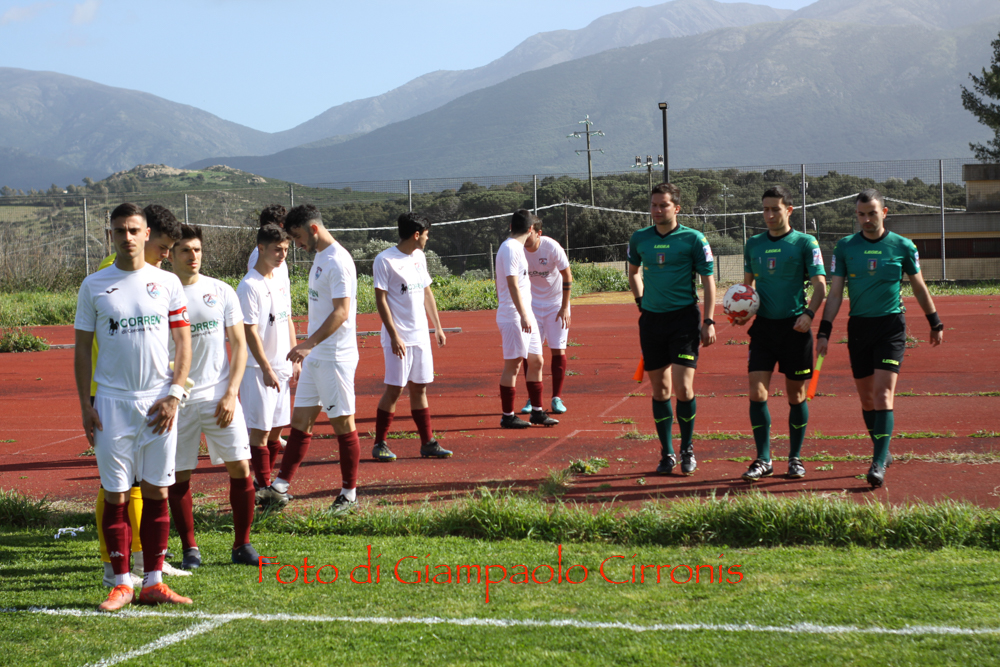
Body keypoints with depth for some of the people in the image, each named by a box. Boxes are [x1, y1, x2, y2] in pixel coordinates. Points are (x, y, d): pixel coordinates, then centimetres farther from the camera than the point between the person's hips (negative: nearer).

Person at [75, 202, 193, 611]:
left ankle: (153, 582, 10)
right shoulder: (94, 286, 3)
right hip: (112, 401, -1)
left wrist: (174, 395, -5)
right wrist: (85, 404, -2)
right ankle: (122, 584, 7)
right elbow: (82, 349, 6)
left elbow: (183, 343, 6)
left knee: (156, 493, 4)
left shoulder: (167, 283, 5)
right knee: (115, 495, 0)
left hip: (158, 403, 1)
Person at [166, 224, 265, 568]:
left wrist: (231, 393, -4)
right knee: (178, 475, 3)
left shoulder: (222, 292, 5)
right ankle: (189, 548, 15)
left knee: (240, 468, -2)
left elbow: (239, 345, 6)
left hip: (219, 395, 1)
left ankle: (242, 544, 10)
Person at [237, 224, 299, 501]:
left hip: (282, 367, 8)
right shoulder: (249, 286, -14)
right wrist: (267, 369, -18)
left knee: (277, 426, 11)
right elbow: (249, 331, -16)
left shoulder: (280, 282, 11)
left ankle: (266, 479, 21)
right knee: (260, 429, -4)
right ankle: (263, 487, 0)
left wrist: (295, 359, 13)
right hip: (259, 368, -8)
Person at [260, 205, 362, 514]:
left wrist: (309, 343, -28)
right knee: (300, 420, 10)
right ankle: (280, 486, 13)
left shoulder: (338, 261, -16)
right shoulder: (320, 257, 13)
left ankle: (349, 494, 8)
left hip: (335, 357, -9)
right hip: (315, 357, 9)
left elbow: (341, 312, -23)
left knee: (343, 423, -1)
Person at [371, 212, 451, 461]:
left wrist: (438, 327, 17)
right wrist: (394, 335, -17)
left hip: (421, 336, 7)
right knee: (394, 389, -5)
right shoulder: (385, 260, -10)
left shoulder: (419, 257, 13)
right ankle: (379, 444, 5)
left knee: (419, 388, 9)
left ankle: (428, 443, 11)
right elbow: (381, 299, -12)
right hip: (399, 338, -7)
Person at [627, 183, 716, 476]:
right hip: (651, 319, 4)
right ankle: (667, 454, 17)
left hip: (684, 318, -4)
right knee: (660, 389, 7)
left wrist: (709, 321, -6)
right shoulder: (639, 239, 7)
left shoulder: (693, 239, -4)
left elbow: (708, 280, -1)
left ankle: (687, 449, 9)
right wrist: (641, 301, 14)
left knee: (683, 387, -11)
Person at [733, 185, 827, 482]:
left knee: (796, 394, 5)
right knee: (756, 392, -7)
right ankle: (763, 460, 1)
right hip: (763, 325, 3)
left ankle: (795, 458, 18)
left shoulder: (805, 243, -2)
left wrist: (809, 313, -22)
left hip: (795, 327, -3)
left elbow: (820, 285, -6)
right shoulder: (753, 245, 10)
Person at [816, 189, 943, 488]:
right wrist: (824, 331, -5)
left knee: (883, 393, -13)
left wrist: (935, 323, 15)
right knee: (866, 397, 7)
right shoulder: (845, 247, 2)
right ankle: (883, 452, 24)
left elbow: (919, 287, 11)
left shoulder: (902, 246, -1)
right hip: (858, 326, 3)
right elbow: (835, 293, 3)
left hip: (891, 325, -3)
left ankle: (878, 463, -15)